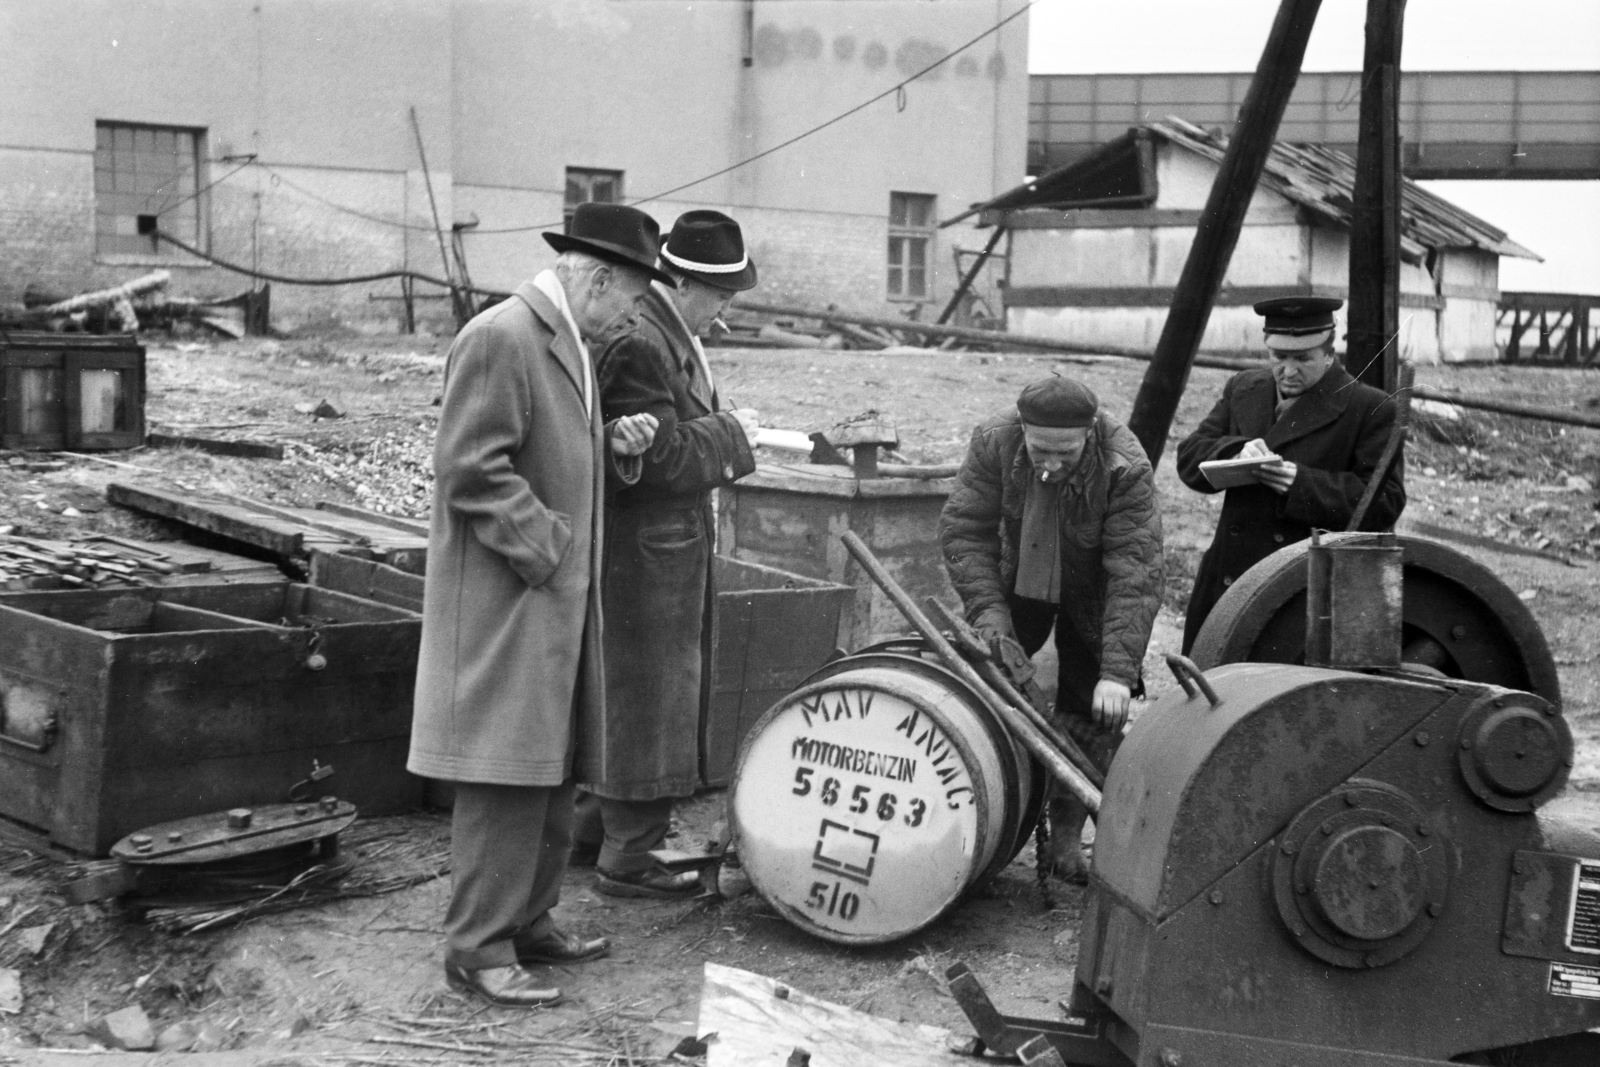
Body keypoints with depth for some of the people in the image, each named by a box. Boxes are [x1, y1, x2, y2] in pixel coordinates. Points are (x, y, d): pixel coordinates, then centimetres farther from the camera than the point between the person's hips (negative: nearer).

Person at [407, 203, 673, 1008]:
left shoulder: (570, 345, 15)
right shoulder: (500, 339, -16)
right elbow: (472, 470, -21)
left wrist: (616, 448, 4)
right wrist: (549, 551, -19)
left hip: (557, 605, 10)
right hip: (505, 603, -10)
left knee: (549, 774, 15)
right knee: (505, 779, -4)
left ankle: (528, 923, 26)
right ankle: (478, 948, 5)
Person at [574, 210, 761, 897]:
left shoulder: (673, 338, 12)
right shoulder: (635, 344, -21)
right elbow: (664, 457, -24)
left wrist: (726, 435, 4)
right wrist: (730, 434, -11)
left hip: (668, 546, 11)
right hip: (644, 554, -11)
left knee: (624, 693, 19)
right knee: (645, 693, -2)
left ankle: (593, 826, 31)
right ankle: (630, 856, 8)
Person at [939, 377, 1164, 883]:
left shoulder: (1127, 469, -35)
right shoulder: (993, 442, -27)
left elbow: (1135, 574, -36)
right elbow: (963, 528, -20)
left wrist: (1118, 671, -41)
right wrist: (988, 608, -31)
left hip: (1091, 597, -2)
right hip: (1016, 584, 2)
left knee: (1089, 717, -6)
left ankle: (1066, 834, 5)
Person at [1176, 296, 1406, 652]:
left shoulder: (1370, 409, -4)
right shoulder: (1242, 389, 13)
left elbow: (1385, 503, -9)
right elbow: (1189, 456, 9)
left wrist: (1302, 484, -20)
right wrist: (1236, 452, -13)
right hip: (1230, 583, 5)